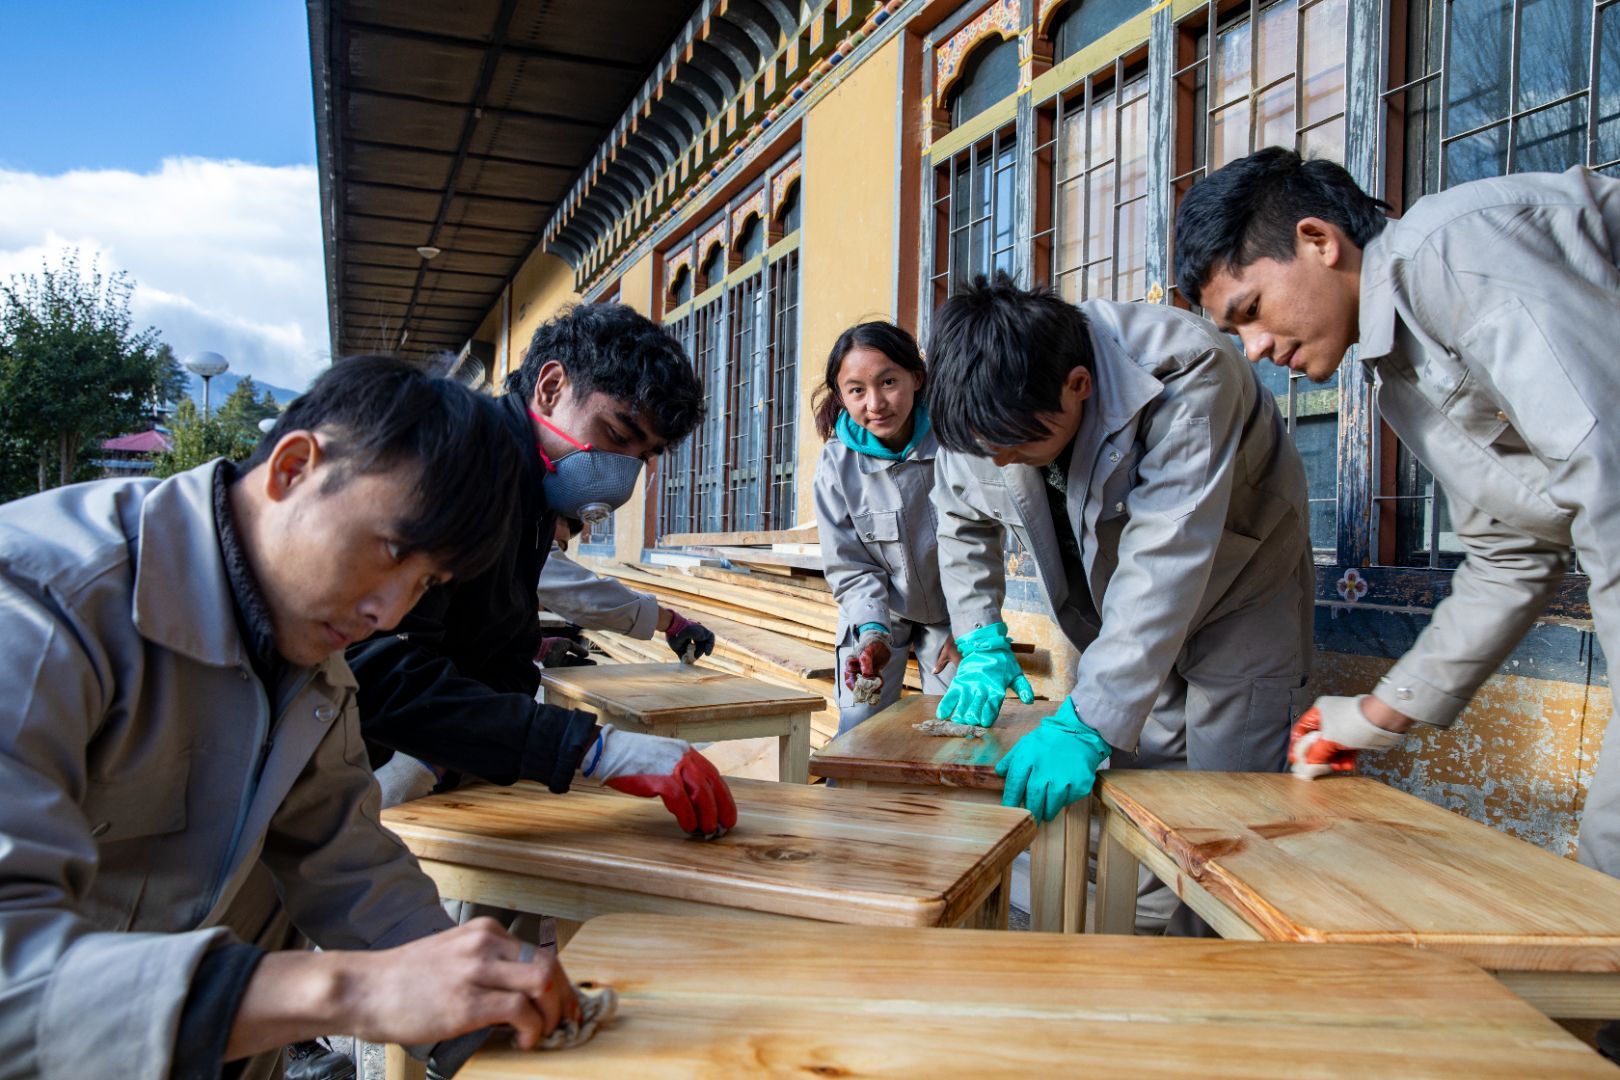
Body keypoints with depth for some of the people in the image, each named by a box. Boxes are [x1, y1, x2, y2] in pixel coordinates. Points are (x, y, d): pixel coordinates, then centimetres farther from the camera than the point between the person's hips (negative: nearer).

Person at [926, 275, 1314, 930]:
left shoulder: (1186, 374, -35)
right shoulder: (985, 406, -17)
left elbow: (1162, 566, -41)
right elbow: (962, 522, 2)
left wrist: (1087, 725, -44)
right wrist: (982, 645, -9)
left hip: (1235, 598, -4)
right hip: (1125, 622, 5)